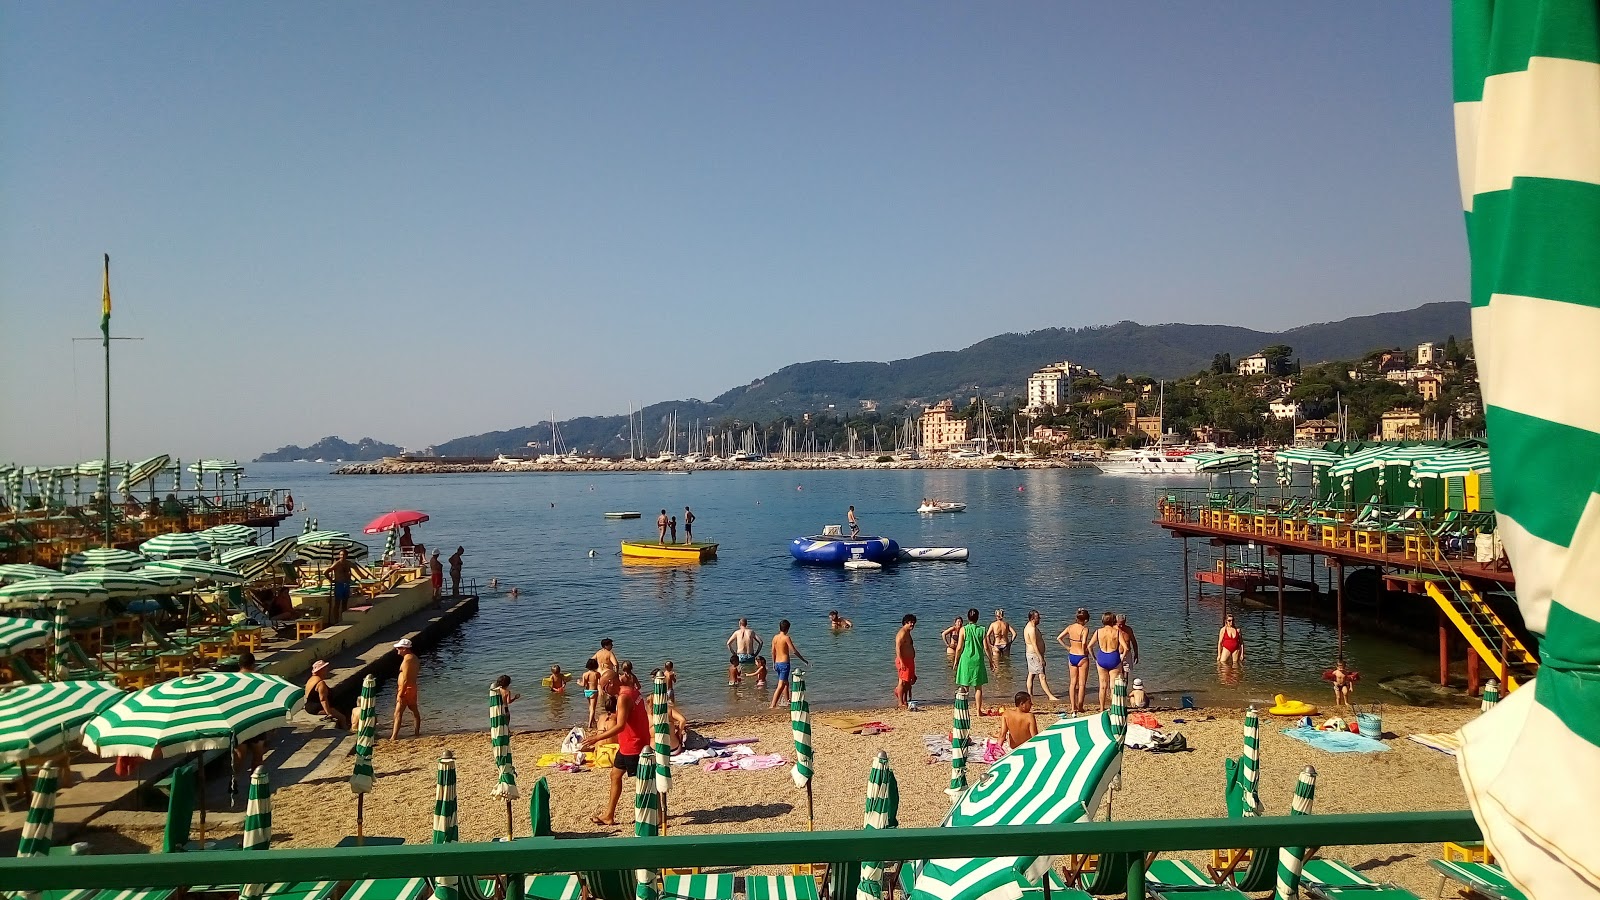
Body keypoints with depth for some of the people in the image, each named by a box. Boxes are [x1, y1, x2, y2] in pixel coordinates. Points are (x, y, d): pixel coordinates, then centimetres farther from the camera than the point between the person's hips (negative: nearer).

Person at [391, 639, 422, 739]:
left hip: (406, 689, -10)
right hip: (413, 687, 10)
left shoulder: (407, 660, -21)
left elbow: (405, 680, -24)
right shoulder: (414, 657, 8)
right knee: (414, 710, 21)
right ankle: (417, 732, 33)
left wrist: (400, 694, -22)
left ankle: (394, 737, -14)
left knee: (398, 713, -10)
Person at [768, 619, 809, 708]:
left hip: (777, 663, 7)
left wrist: (774, 663, 26)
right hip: (784, 663, -7)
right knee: (781, 686, -8)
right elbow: (794, 651, -14)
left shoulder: (775, 637, 5)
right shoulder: (786, 638, -13)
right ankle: (773, 705, -14)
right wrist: (804, 660, -6)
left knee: (786, 683, 23)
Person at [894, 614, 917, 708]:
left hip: (909, 661, 10)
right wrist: (901, 662, -27)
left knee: (908, 682, 13)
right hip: (903, 661, -10)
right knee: (902, 681, -8)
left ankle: (905, 701, 22)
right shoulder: (902, 633, -15)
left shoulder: (908, 633, 17)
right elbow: (898, 648, -22)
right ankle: (900, 703, -4)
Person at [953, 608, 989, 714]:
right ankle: (979, 710, 9)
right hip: (978, 661, 1)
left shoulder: (964, 629, -6)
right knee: (978, 687, 8)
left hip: (966, 660, -1)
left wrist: (956, 660, 6)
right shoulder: (982, 630, -2)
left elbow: (959, 648, -6)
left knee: (965, 687, 7)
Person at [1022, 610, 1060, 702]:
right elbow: (1034, 645, -24)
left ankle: (1030, 694, 17)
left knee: (1031, 674, 13)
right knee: (1042, 676, -9)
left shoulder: (1029, 627, 12)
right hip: (1035, 654, -11)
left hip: (1031, 654, 11)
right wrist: (1041, 658, -24)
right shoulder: (1032, 629, -21)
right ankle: (1050, 696, -9)